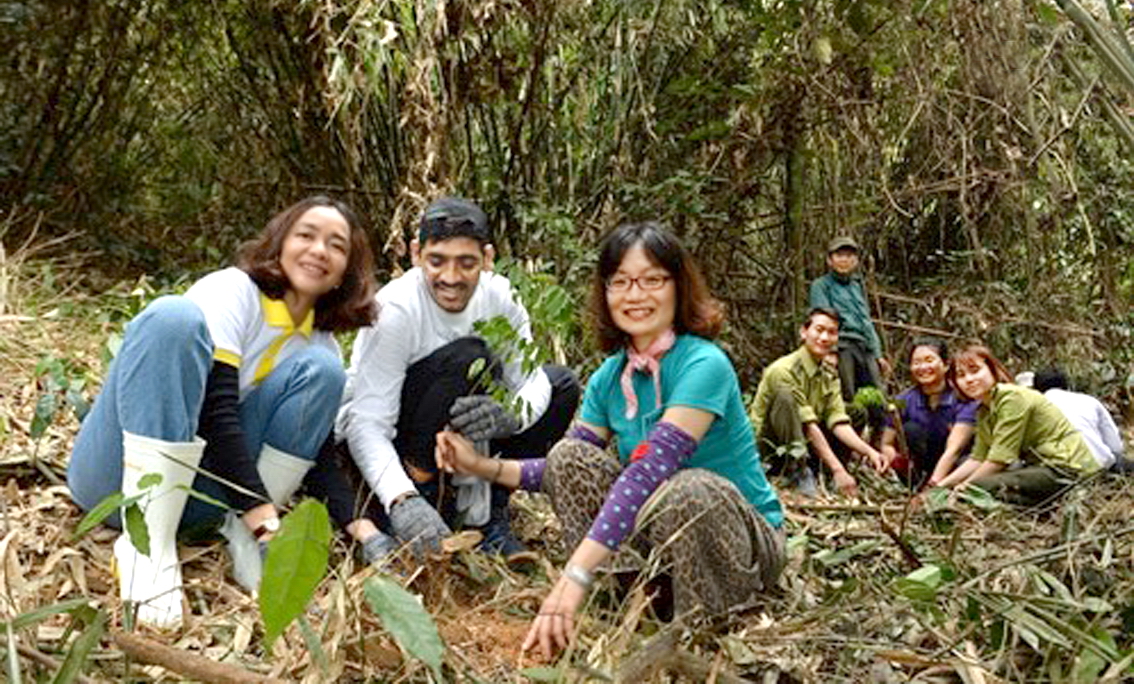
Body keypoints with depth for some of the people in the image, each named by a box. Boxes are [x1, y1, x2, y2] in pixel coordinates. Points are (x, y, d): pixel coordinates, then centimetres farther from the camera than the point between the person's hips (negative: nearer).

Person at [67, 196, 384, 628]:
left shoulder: (321, 344, 8)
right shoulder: (232, 291, -11)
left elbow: (317, 450, 4)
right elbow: (215, 411, -21)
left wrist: (358, 524, -14)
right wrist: (265, 519, -28)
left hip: (194, 494, 5)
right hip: (118, 475, -5)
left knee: (320, 369, -9)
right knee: (175, 316, -30)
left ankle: (240, 535, -16)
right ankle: (148, 542, -33)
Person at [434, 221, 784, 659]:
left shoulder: (703, 365, -22)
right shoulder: (610, 376, 1)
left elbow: (649, 472, -33)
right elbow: (569, 473, 4)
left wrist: (574, 577, -41)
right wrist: (485, 466, -12)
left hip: (749, 543, -6)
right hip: (662, 536, 6)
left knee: (689, 491, -37)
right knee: (569, 456, -10)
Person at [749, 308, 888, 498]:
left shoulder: (830, 376, 6)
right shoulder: (784, 370, -19)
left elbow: (838, 423, -7)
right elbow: (808, 426, -25)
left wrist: (869, 452, -24)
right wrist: (837, 470, -29)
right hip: (767, 445, -7)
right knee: (786, 396, -32)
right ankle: (798, 472, -25)